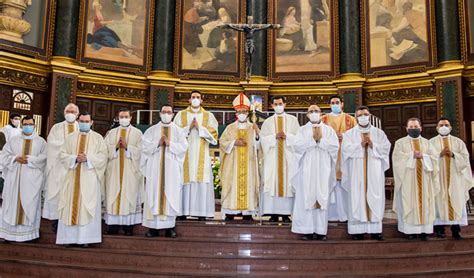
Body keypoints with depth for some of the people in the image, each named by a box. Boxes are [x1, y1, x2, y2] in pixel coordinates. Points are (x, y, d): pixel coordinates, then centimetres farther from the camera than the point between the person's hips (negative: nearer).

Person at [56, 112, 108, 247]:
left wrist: (88, 158, -16)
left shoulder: (98, 138, 6)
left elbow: (103, 156, -2)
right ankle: (69, 237, 6)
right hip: (73, 177, 3)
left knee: (87, 207, -4)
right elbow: (62, 154, 6)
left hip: (90, 178, -2)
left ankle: (85, 238, -1)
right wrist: (75, 158, -12)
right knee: (71, 206, 1)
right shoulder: (71, 138, 13)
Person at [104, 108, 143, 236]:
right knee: (113, 196, -1)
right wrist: (116, 147, -11)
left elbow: (139, 151, -3)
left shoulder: (137, 133, 7)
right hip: (114, 171, 2)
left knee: (129, 196, -3)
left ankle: (128, 227, 2)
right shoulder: (111, 133, 14)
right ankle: (113, 227, 4)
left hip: (130, 171, -2)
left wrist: (127, 146, -16)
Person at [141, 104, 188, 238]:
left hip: (172, 168, 0)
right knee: (154, 195, -3)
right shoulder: (152, 130, 12)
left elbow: (183, 147, -1)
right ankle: (153, 227, 1)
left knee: (171, 195, -1)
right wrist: (157, 143, -11)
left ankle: (170, 226, 4)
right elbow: (145, 146, 1)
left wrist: (169, 143, -12)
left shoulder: (178, 131, 11)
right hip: (155, 168, 0)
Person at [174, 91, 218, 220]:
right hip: (185, 154, 0)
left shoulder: (209, 116, 11)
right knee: (185, 181, -6)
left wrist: (199, 127, -8)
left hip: (202, 155, 0)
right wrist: (188, 128, -8)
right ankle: (183, 211, -1)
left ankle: (201, 212, -3)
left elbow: (213, 134, 2)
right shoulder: (181, 115, 12)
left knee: (202, 180, -6)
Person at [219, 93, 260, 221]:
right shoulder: (230, 128, 8)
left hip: (249, 165, 1)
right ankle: (229, 214, 1)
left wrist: (257, 135, -16)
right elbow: (222, 142, 3)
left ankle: (247, 214, 4)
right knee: (232, 186, -4)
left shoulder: (253, 128, 9)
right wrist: (234, 142, -11)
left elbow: (258, 146, 2)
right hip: (233, 165, 0)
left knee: (248, 185, -2)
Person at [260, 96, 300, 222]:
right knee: (272, 183, -5)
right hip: (272, 157, 1)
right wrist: (275, 136, -12)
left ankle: (286, 213, -1)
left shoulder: (292, 120, 11)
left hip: (289, 156, 0)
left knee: (288, 182, -4)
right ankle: (273, 213, -3)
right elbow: (263, 138, 2)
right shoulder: (268, 122, 13)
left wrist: (286, 136, -12)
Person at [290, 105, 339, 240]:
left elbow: (335, 146, -2)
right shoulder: (302, 129, 9)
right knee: (306, 198, -4)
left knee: (322, 198, -1)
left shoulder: (328, 129, 11)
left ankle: (320, 230, 4)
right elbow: (297, 146, -6)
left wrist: (321, 139, -8)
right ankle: (307, 230, -1)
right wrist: (313, 139, -11)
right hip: (307, 169, -1)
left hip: (323, 169, 1)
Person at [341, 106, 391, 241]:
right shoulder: (349, 133, 9)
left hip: (374, 172, 2)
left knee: (375, 198, 0)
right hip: (356, 172, -1)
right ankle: (358, 230, -2)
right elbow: (345, 148, -6)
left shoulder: (379, 133, 13)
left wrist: (373, 145, -12)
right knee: (357, 198, -5)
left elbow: (386, 148, 2)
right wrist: (360, 145, -15)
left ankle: (375, 229, 5)